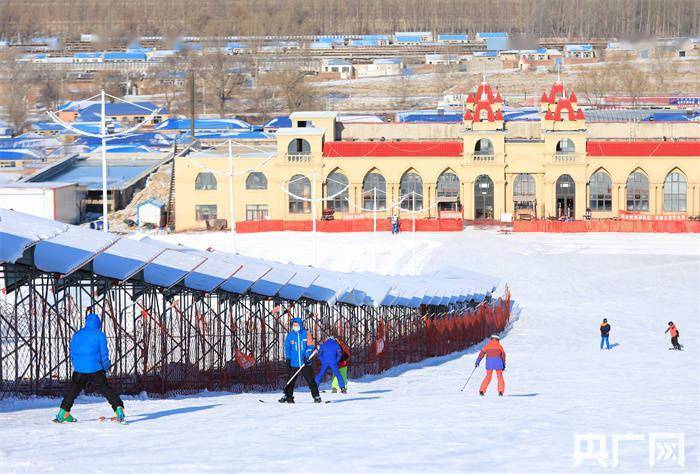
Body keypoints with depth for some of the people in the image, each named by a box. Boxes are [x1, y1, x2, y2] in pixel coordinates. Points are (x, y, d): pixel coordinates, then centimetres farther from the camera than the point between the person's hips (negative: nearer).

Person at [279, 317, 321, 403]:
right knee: (291, 381, -1)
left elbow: (310, 346, 0)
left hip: (305, 363, -2)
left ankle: (316, 396, 5)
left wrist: (307, 356, -13)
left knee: (310, 381, -2)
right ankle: (288, 396, 6)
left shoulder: (306, 334, 2)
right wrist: (288, 360, 1)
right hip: (294, 363, 2)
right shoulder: (290, 335, 6)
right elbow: (287, 348, 9)